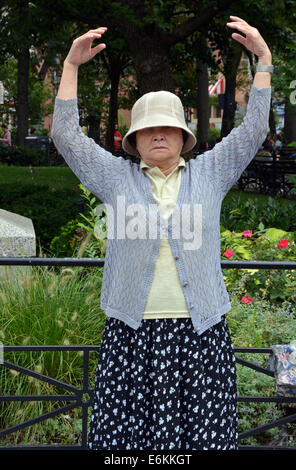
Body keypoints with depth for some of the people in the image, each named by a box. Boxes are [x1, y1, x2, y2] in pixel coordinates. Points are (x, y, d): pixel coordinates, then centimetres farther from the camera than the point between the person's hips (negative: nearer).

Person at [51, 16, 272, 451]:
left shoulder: (209, 174, 12)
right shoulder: (117, 178, 10)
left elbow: (253, 130, 8)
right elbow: (67, 136, 5)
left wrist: (264, 60, 4)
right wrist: (71, 65, 2)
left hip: (200, 333, 1)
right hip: (131, 333, 0)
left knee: (204, 431, 2)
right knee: (125, 431, 1)